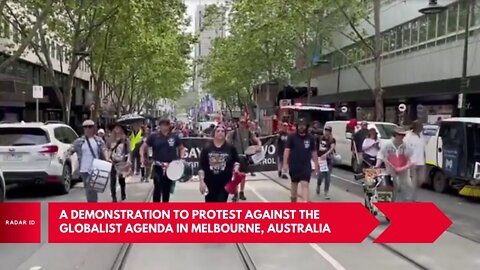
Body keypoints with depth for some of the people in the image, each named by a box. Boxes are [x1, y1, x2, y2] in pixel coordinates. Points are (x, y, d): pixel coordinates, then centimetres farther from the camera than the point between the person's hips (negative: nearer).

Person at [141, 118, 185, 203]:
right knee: (157, 188, -8)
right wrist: (142, 156, -13)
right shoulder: (153, 136, -1)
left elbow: (182, 148, 14)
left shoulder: (174, 137, 4)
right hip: (158, 166, -2)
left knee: (167, 189, 12)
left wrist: (181, 158, -3)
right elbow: (143, 147, 5)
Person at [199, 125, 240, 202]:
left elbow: (236, 161, 12)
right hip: (210, 182, 1)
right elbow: (201, 167, -2)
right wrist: (201, 181, -8)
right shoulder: (206, 148, -1)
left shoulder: (231, 148, 0)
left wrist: (235, 169, -9)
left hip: (225, 182, -1)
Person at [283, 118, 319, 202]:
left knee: (305, 184, -11)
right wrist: (285, 164, -13)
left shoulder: (310, 138, 4)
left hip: (306, 166, 0)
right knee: (294, 184, 16)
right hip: (294, 166, 0)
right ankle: (293, 201, 34)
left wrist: (316, 164, 10)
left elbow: (314, 152, 11)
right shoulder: (292, 137, -2)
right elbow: (287, 150, -7)